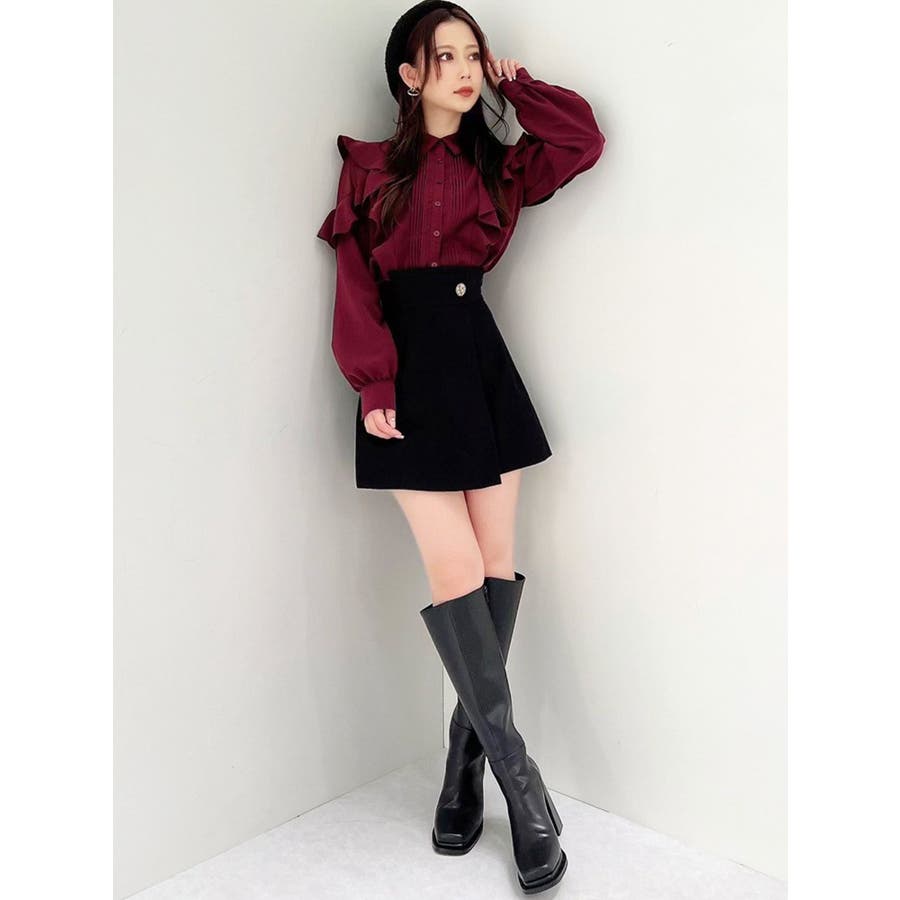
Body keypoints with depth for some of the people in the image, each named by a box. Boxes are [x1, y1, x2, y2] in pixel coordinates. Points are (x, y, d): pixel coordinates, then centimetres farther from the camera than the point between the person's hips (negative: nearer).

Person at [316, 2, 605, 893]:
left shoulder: (497, 166, 15)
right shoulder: (368, 169, 8)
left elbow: (584, 139, 3)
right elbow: (355, 285, -1)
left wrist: (514, 83, 10)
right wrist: (373, 385, -11)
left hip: (483, 367, 3)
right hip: (410, 376, -3)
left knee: (496, 560, -1)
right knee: (454, 569, -10)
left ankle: (464, 766, 13)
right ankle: (518, 777, -1)